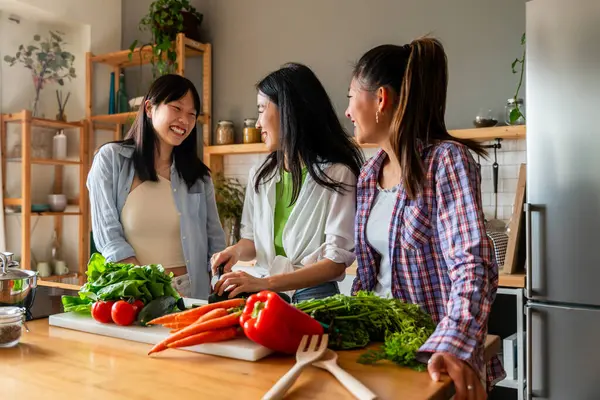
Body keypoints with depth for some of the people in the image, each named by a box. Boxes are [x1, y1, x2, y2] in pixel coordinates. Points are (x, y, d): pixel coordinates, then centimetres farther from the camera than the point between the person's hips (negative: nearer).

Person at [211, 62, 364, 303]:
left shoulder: (337, 174, -9)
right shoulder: (259, 176, 10)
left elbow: (336, 261, -13)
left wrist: (265, 282, -21)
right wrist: (237, 250, -3)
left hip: (313, 296, -4)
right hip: (264, 298, 4)